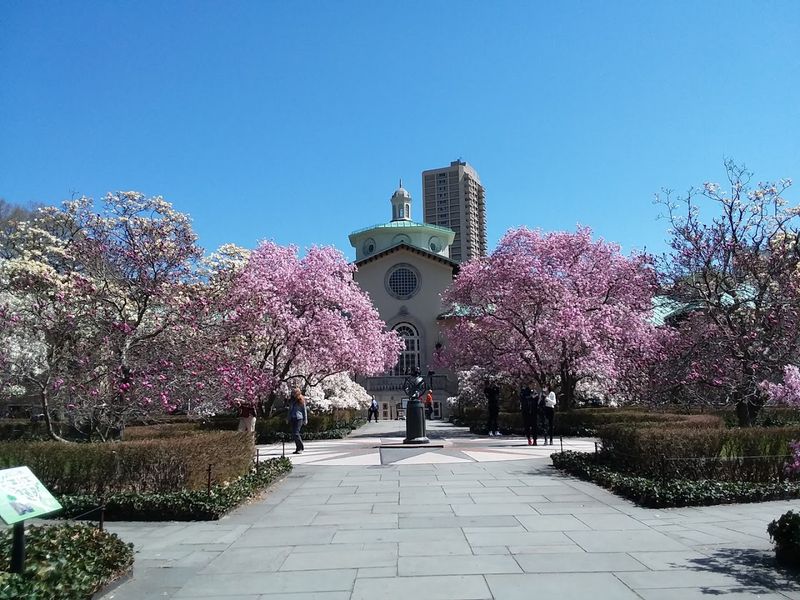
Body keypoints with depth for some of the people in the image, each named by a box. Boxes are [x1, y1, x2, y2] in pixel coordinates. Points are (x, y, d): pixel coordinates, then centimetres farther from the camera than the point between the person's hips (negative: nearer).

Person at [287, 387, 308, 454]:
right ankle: (298, 448, 13)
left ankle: (301, 448, -4)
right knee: (293, 434, 5)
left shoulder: (301, 401, 0)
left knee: (296, 433, -14)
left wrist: (305, 420, -1)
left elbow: (304, 410, 1)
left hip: (299, 418, -6)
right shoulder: (292, 400, 15)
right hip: (293, 419, 6)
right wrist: (289, 418, 19)